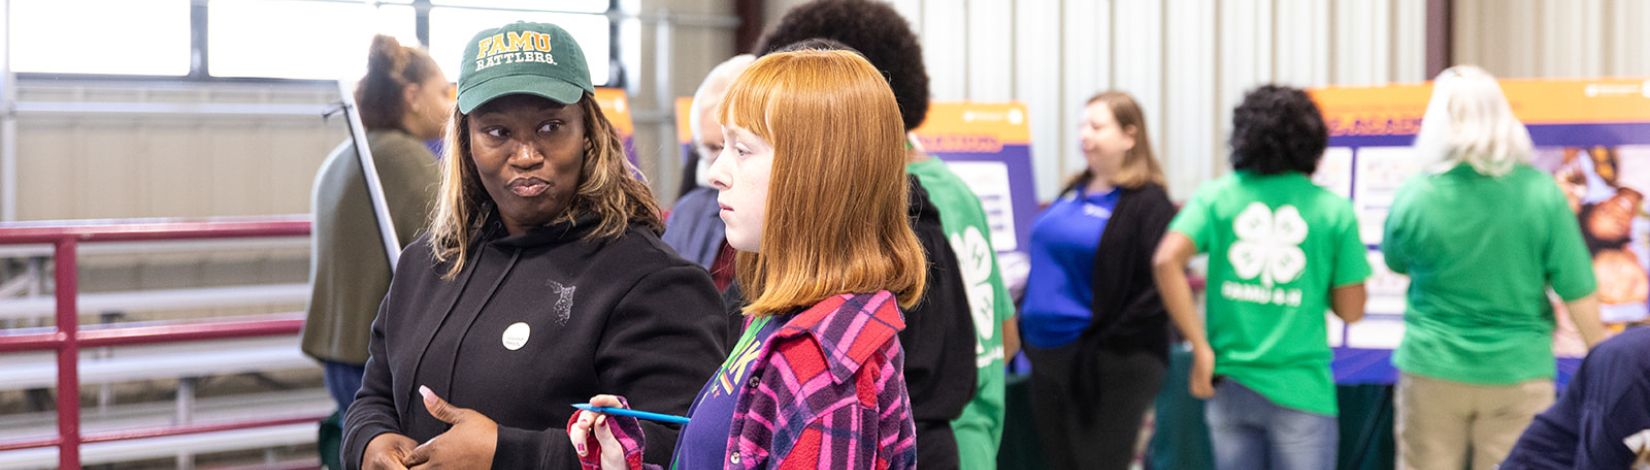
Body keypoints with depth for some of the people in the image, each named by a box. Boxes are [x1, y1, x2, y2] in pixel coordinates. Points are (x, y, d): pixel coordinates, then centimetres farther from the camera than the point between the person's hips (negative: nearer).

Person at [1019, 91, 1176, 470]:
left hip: (1107, 368, -8)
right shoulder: (1073, 193, 13)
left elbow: (1161, 285, -18)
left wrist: (1109, 340, -19)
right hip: (1047, 359, 8)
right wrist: (1028, 320, 12)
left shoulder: (1146, 203, -11)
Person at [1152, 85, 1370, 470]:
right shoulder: (1334, 210, 0)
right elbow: (1350, 310, 2)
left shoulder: (1216, 197, 2)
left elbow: (1166, 261, -13)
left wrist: (1201, 347, -7)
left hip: (1231, 382, 2)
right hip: (1299, 388, -2)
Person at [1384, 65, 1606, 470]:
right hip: (1517, 374, 0)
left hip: (1432, 371, 0)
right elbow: (1578, 293, -8)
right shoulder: (1542, 193, -12)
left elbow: (1395, 262, 8)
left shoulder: (1413, 196, -12)